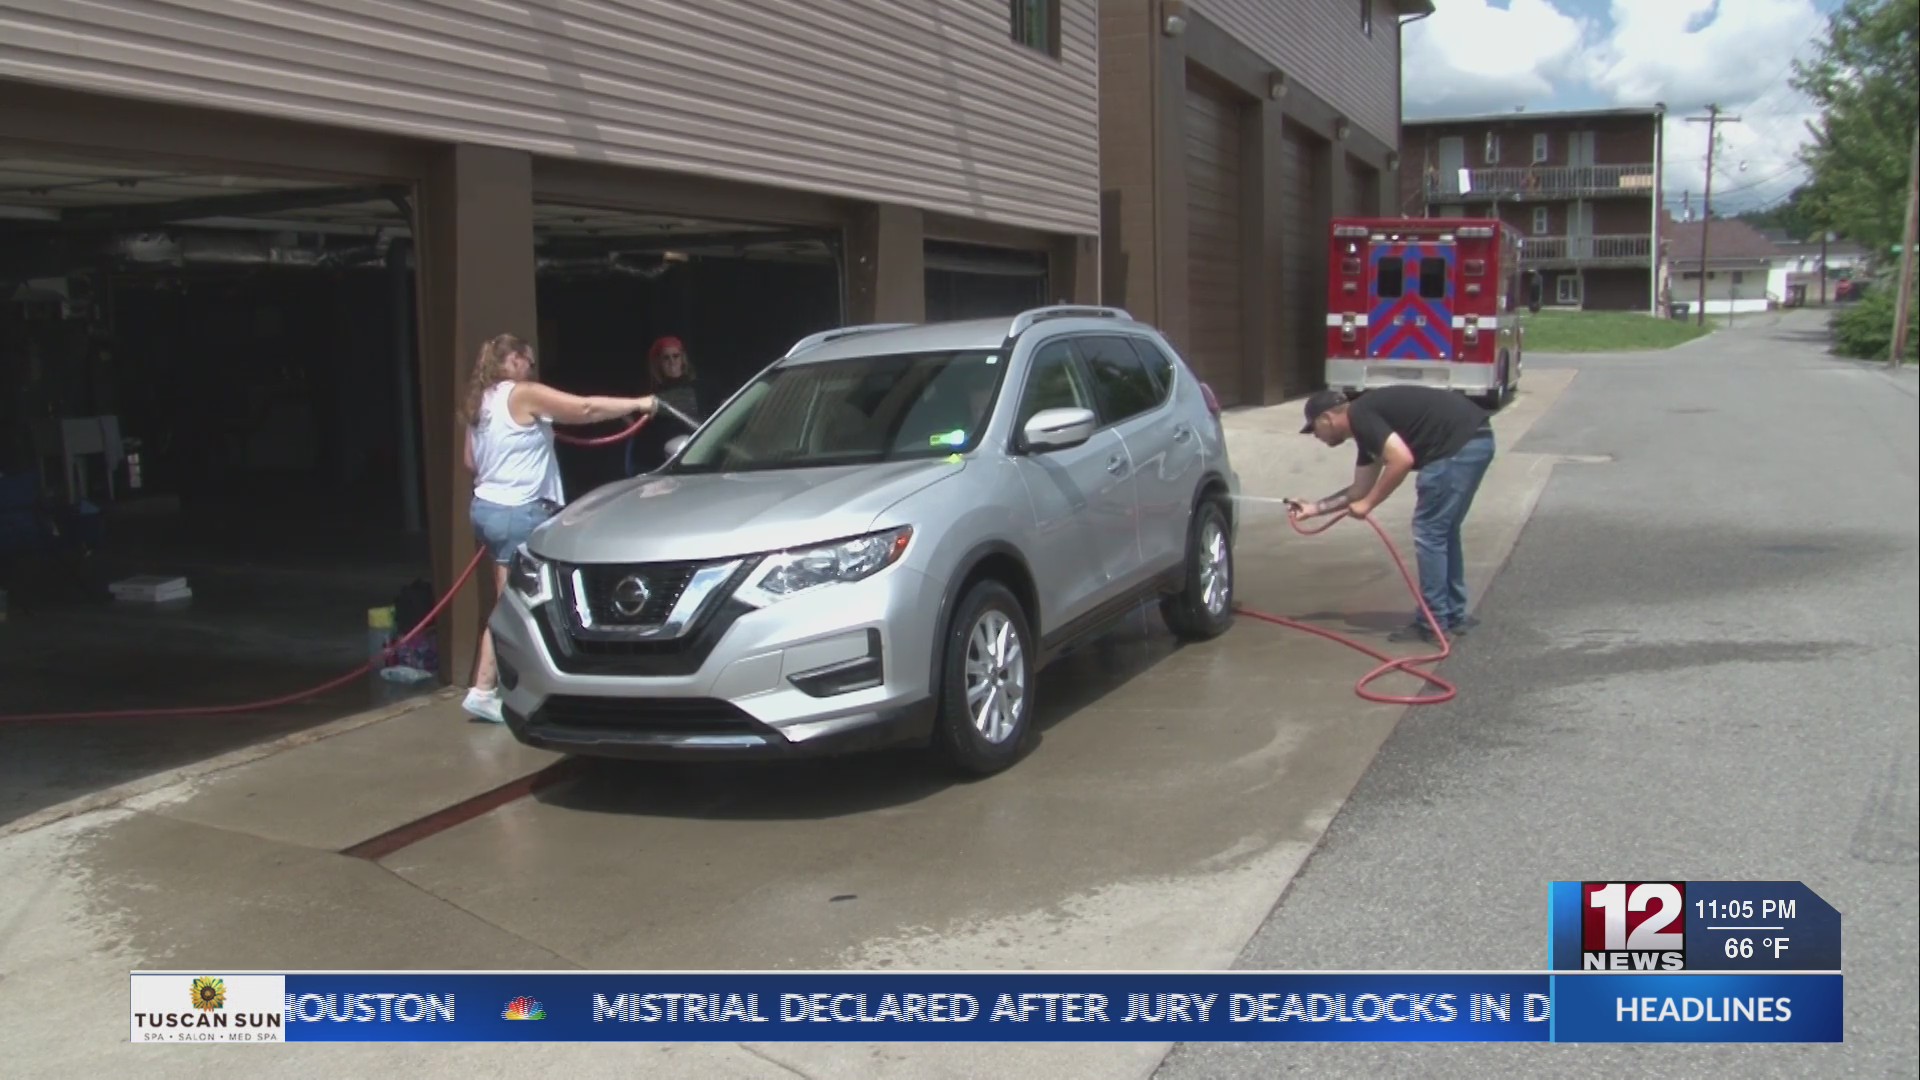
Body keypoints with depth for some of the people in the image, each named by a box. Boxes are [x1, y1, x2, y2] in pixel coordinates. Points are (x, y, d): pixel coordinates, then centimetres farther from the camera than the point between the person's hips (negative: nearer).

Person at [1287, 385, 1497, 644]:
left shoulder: (1360, 416, -8)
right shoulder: (1367, 425, 21)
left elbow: (1402, 460, -20)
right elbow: (1360, 488, 29)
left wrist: (1367, 504, -11)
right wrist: (1314, 508, 34)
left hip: (1461, 443, -10)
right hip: (1473, 440, 10)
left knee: (1428, 532, -1)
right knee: (1442, 530, 19)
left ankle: (1434, 624, 6)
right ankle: (1454, 616, 28)